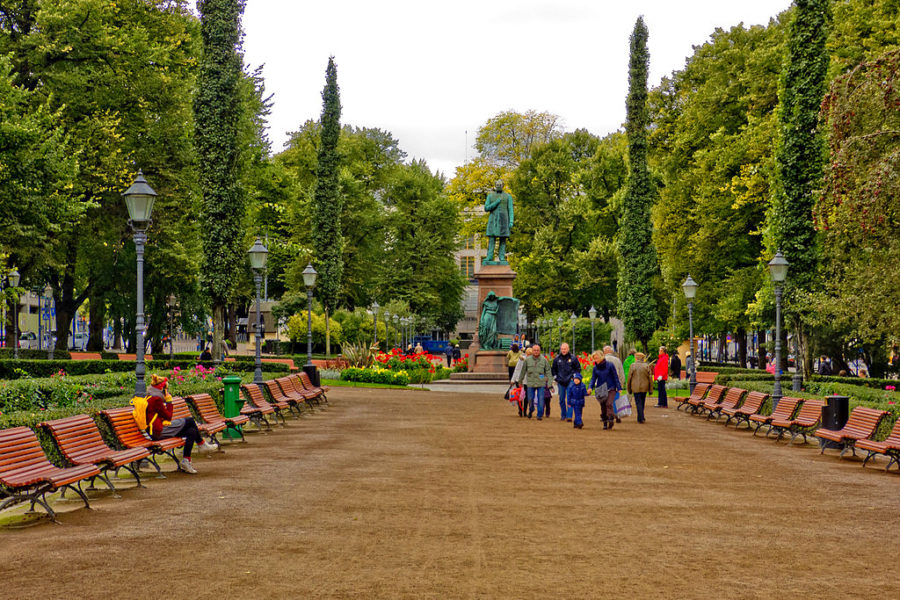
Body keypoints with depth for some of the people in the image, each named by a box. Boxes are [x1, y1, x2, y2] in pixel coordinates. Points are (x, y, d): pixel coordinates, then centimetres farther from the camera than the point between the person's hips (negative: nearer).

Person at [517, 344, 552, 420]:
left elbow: (548, 371, 4)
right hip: (530, 383, 1)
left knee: (540, 399, -4)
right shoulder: (527, 360, 1)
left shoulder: (544, 360, 0)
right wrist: (520, 380, 18)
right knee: (530, 399, 6)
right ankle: (531, 410, 35)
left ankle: (540, 415, 7)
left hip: (541, 383, -1)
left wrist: (549, 382, -1)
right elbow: (523, 371, 11)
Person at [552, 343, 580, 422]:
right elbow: (553, 369, 19)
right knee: (561, 399, 8)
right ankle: (563, 415, 19)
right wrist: (555, 376, 9)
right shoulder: (557, 358, 6)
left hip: (570, 382, -3)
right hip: (560, 382, 3)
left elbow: (578, 368, 9)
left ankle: (569, 416, -10)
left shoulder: (573, 358, -1)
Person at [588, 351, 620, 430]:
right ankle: (605, 422, 14)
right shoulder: (595, 368, 5)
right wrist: (590, 387, -13)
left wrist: (619, 388, -4)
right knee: (603, 406, 5)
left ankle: (611, 420, -24)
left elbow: (615, 377, -1)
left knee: (609, 404, -21)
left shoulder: (610, 365, -5)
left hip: (610, 388, -4)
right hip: (600, 390, 4)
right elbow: (593, 379, 5)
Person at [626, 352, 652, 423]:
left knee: (638, 403, -1)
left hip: (636, 388, -3)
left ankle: (641, 418, -12)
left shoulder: (633, 365, -6)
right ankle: (639, 418, 26)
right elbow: (650, 378, -1)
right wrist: (650, 389, 5)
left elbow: (629, 377, -3)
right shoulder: (646, 366, -1)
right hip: (644, 388, 3)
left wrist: (629, 389, 6)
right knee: (642, 403, 16)